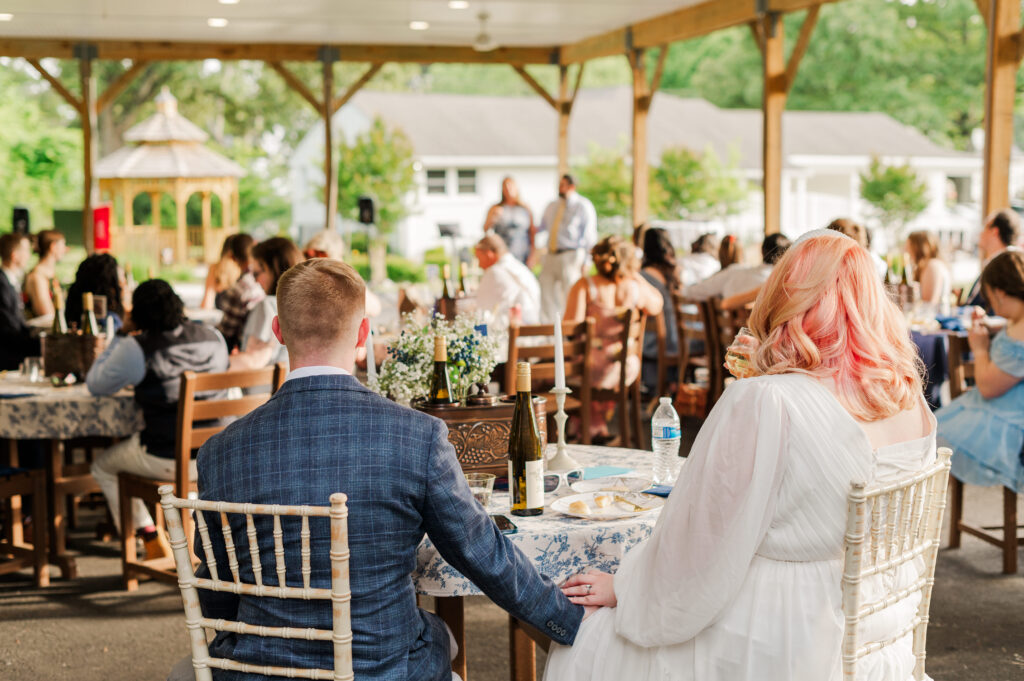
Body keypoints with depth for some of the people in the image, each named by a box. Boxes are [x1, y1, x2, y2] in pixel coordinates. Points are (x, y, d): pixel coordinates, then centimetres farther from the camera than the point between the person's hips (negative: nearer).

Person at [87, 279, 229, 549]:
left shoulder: (137, 348, -14)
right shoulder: (213, 337, 2)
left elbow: (95, 385, -1)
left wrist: (122, 335, 3)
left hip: (169, 461, -6)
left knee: (103, 467, 25)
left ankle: (152, 542, 24)